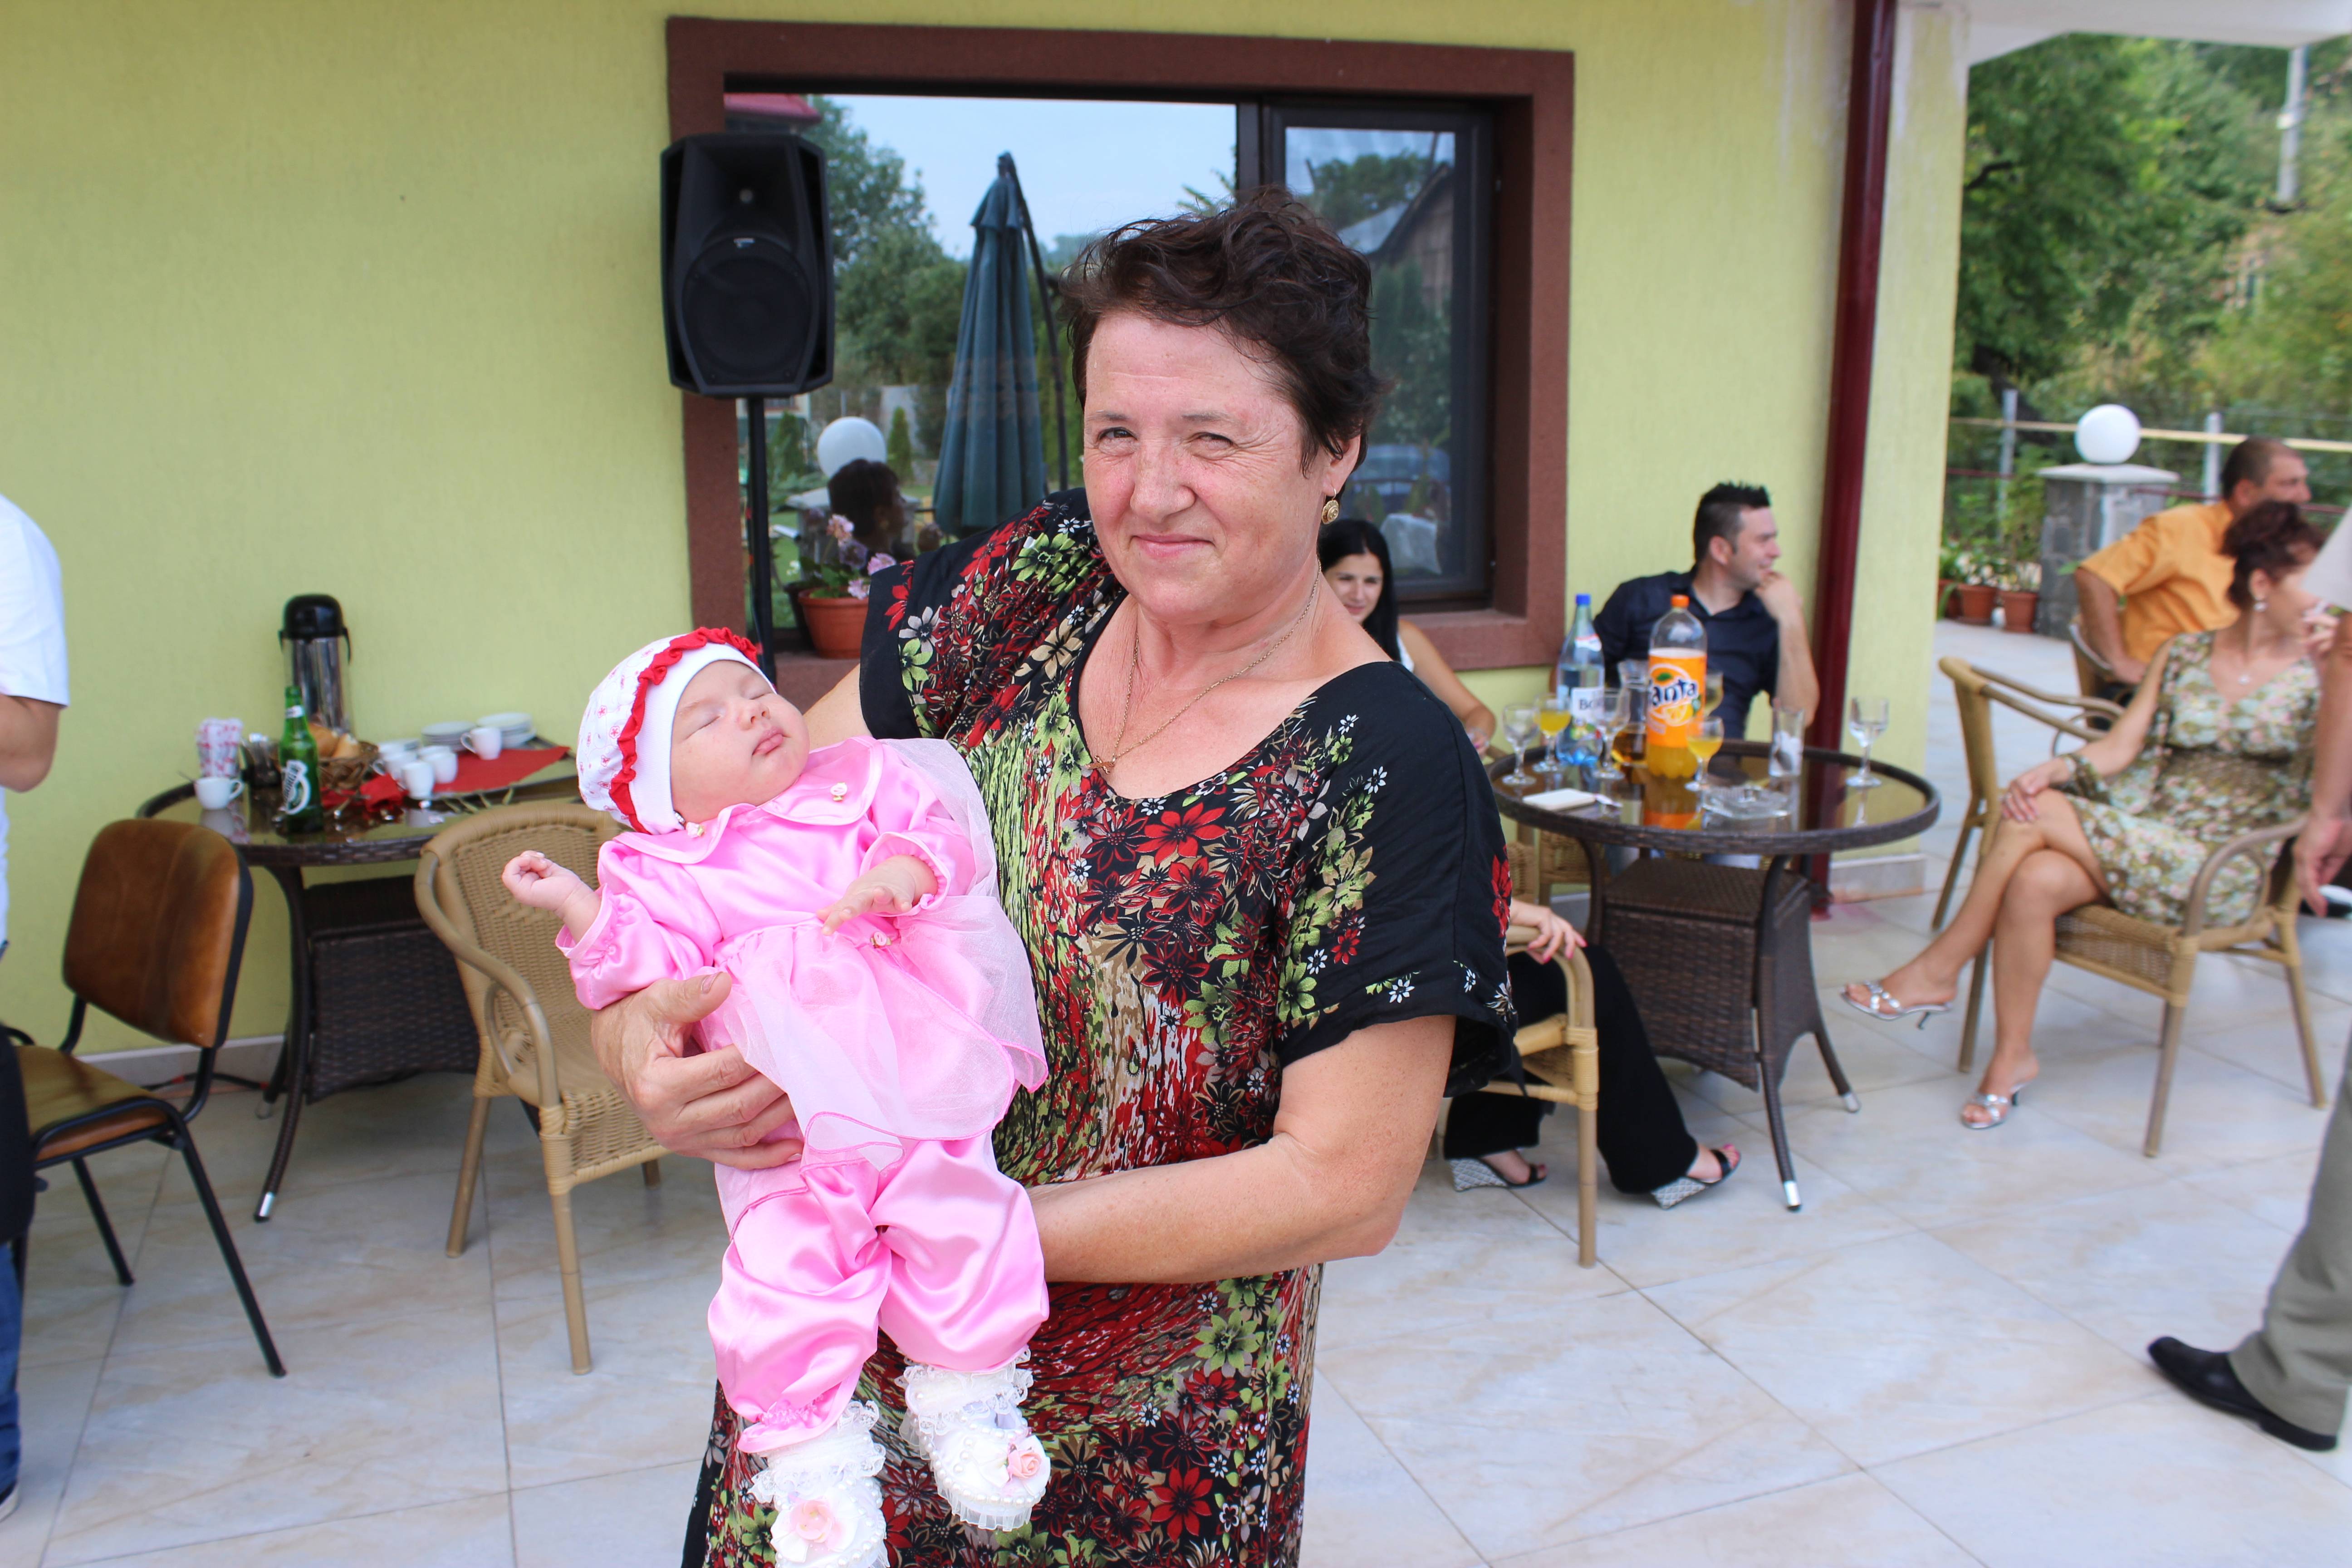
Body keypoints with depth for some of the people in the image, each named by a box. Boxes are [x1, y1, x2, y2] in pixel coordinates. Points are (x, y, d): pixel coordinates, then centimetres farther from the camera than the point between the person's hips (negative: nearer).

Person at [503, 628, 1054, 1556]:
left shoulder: (867, 779, 16)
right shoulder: (670, 872, 13)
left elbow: (941, 832, 6)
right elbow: (649, 961, 4)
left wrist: (903, 872, -14)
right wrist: (579, 908, -9)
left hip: (920, 1094, 1)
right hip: (787, 1126, -1)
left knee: (964, 1221, -8)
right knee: (787, 1261, -12)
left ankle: (967, 1393, 17)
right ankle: (811, 1445, 10)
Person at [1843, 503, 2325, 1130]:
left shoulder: (2315, 675, 4)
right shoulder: (2183, 655, 13)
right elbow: (2121, 747, 5)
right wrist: (2057, 768, -15)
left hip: (2222, 870, -3)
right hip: (2139, 841, 4)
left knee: (2035, 814, -26)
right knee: (2034, 879, -30)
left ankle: (1937, 972, -15)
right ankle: (2012, 1055, -20)